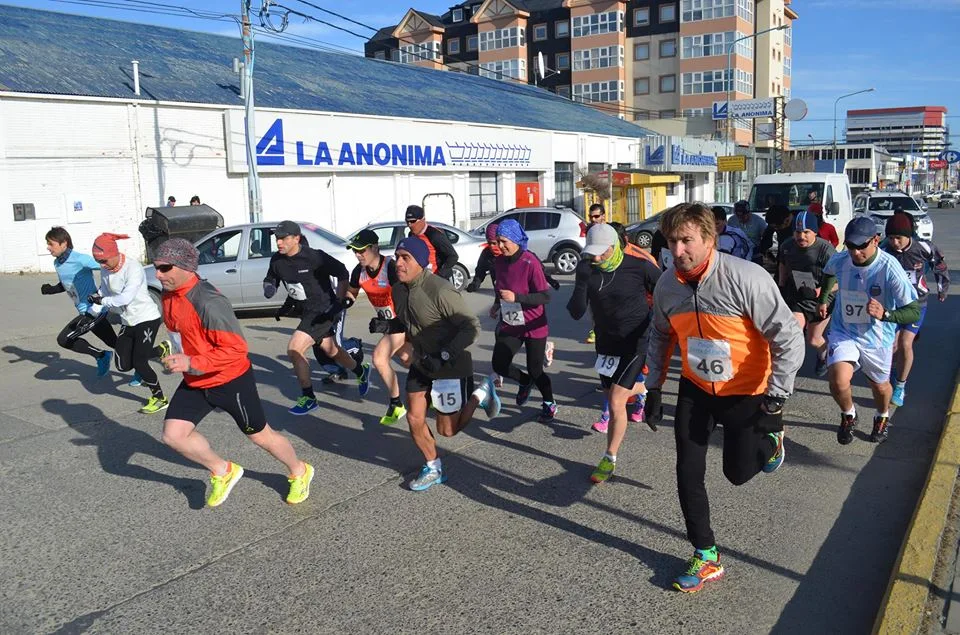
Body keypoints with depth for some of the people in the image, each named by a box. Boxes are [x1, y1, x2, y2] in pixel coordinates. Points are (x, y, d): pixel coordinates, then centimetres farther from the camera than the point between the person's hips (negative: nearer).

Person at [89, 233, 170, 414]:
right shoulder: (105, 270, 1)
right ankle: (161, 349, 29)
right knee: (123, 365, 6)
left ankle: (159, 398, 8)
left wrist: (102, 300, -20)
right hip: (128, 322, 8)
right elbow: (104, 293, 12)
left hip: (147, 319, -8)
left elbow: (126, 297, -31)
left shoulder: (133, 268, -23)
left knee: (139, 362, -11)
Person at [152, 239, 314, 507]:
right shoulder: (169, 294, -2)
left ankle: (299, 472, 36)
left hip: (231, 381, -7)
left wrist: (191, 363, -32)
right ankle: (223, 471, 21)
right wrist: (175, 355, 7)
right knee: (173, 434, -3)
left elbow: (236, 348, -30)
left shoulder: (209, 302, -29)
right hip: (194, 383, 8)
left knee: (260, 435, 10)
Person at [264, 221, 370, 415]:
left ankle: (308, 398, 0)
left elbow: (342, 273, -13)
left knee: (294, 349, -16)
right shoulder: (277, 260, -3)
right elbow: (270, 280, 13)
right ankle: (361, 372, 49)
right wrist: (269, 287, -12)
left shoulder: (314, 257, -22)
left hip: (325, 311, -8)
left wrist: (339, 301, -15)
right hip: (307, 312, 8)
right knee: (331, 351, 22)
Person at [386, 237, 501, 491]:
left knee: (447, 430, 3)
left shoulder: (440, 290, -27)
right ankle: (434, 469, 31)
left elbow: (472, 327, -25)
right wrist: (387, 324, -1)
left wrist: (444, 357, -29)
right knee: (414, 419, 7)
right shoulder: (398, 290, -2)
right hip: (420, 365, 7)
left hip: (451, 367, -7)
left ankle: (481, 394, 28)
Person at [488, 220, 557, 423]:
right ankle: (526, 381, 31)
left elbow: (545, 296, -20)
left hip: (533, 327, -5)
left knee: (535, 370, 3)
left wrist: (516, 297, -29)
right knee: (499, 365, -2)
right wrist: (497, 304, 4)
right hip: (510, 325, 5)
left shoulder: (530, 262, -20)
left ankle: (549, 404, 31)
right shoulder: (499, 262, -1)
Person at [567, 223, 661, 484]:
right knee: (613, 395, 18)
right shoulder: (586, 269, -8)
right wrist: (582, 282, -27)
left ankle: (610, 460, 8)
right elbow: (577, 313, -13)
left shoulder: (639, 266, -17)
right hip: (606, 343, 5)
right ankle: (643, 391, 52)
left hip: (635, 343, -5)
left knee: (616, 402, -10)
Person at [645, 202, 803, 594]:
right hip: (695, 389, 4)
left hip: (747, 393, -4)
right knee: (688, 472, 1)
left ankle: (770, 439, 42)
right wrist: (654, 387, 9)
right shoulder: (667, 286, -10)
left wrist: (776, 397, -22)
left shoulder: (747, 279, -26)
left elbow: (788, 338, -21)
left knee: (739, 472, 8)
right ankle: (706, 557, 18)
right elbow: (660, 336, 9)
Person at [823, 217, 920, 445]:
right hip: (843, 332, 1)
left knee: (879, 385, 20)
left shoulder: (890, 269, -25)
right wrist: (823, 300, 16)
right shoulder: (839, 261, -14)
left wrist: (885, 314, -42)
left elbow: (914, 311, -25)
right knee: (838, 382, -20)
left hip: (877, 338, -1)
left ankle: (882, 417, 55)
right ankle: (848, 415, 14)